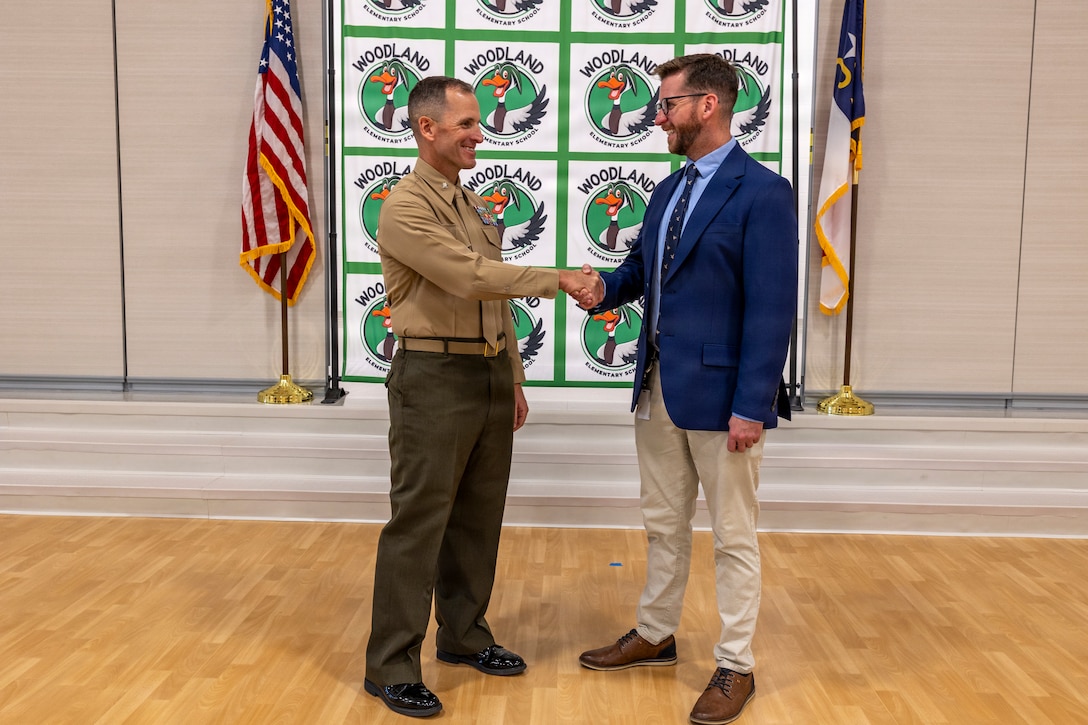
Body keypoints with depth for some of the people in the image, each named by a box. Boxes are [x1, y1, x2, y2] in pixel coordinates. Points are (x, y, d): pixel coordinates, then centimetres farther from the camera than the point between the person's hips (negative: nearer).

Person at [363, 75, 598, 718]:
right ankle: (392, 666, 10)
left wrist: (514, 379, 17)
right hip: (434, 379, -8)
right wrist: (563, 280, -19)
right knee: (419, 521, -2)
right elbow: (471, 277, -22)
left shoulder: (475, 205, 15)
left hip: (490, 375, 8)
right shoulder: (406, 208, -11)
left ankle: (465, 636, 31)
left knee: (478, 515, 15)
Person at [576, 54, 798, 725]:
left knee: (734, 535, 7)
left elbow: (772, 309, -17)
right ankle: (655, 636, 36)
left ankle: (736, 667, 22)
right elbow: (641, 266, 19)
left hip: (720, 392, -8)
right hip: (659, 388, 8)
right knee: (664, 523, 19)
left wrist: (751, 406, -20)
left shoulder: (761, 192, -12)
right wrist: (605, 288, -4)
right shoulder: (668, 191, 13)